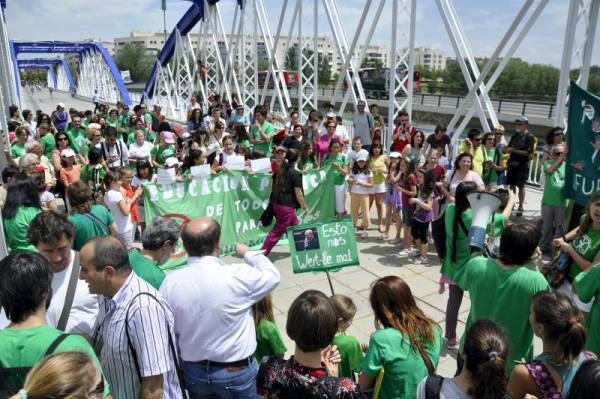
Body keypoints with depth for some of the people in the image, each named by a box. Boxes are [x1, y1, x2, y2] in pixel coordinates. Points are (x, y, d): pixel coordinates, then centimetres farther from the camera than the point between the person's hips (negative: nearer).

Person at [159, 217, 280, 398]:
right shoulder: (238, 275, -23)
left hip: (193, 371, 3)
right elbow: (272, 275, -5)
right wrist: (248, 253, 11)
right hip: (235, 371, -3)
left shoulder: (170, 282, -13)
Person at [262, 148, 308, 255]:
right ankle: (263, 252, 2)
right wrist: (305, 207, 0)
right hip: (287, 206, -8)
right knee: (278, 231, 0)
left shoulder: (279, 170, 7)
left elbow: (273, 187, 13)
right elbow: (298, 194, -13)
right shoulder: (296, 174, -13)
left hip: (276, 203, 8)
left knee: (294, 225, 23)